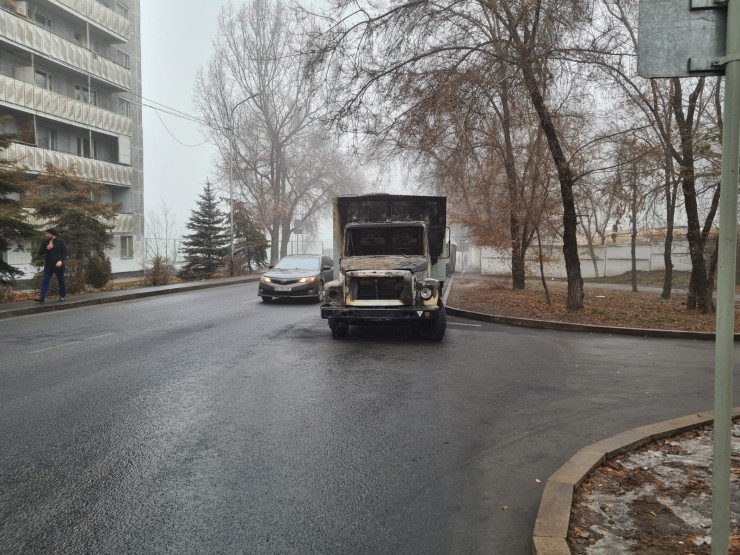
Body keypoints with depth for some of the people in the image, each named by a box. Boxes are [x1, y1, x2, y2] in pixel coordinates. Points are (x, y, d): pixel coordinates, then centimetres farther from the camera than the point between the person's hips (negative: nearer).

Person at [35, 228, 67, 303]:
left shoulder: (60, 242, -4)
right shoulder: (45, 242, 9)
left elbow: (64, 253, -5)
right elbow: (40, 252, 9)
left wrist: (61, 261, -21)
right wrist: (46, 248, -11)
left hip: (58, 265, -3)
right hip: (49, 266, 3)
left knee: (61, 281, 7)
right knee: (45, 281, -3)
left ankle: (62, 296, 19)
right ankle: (41, 297, -6)